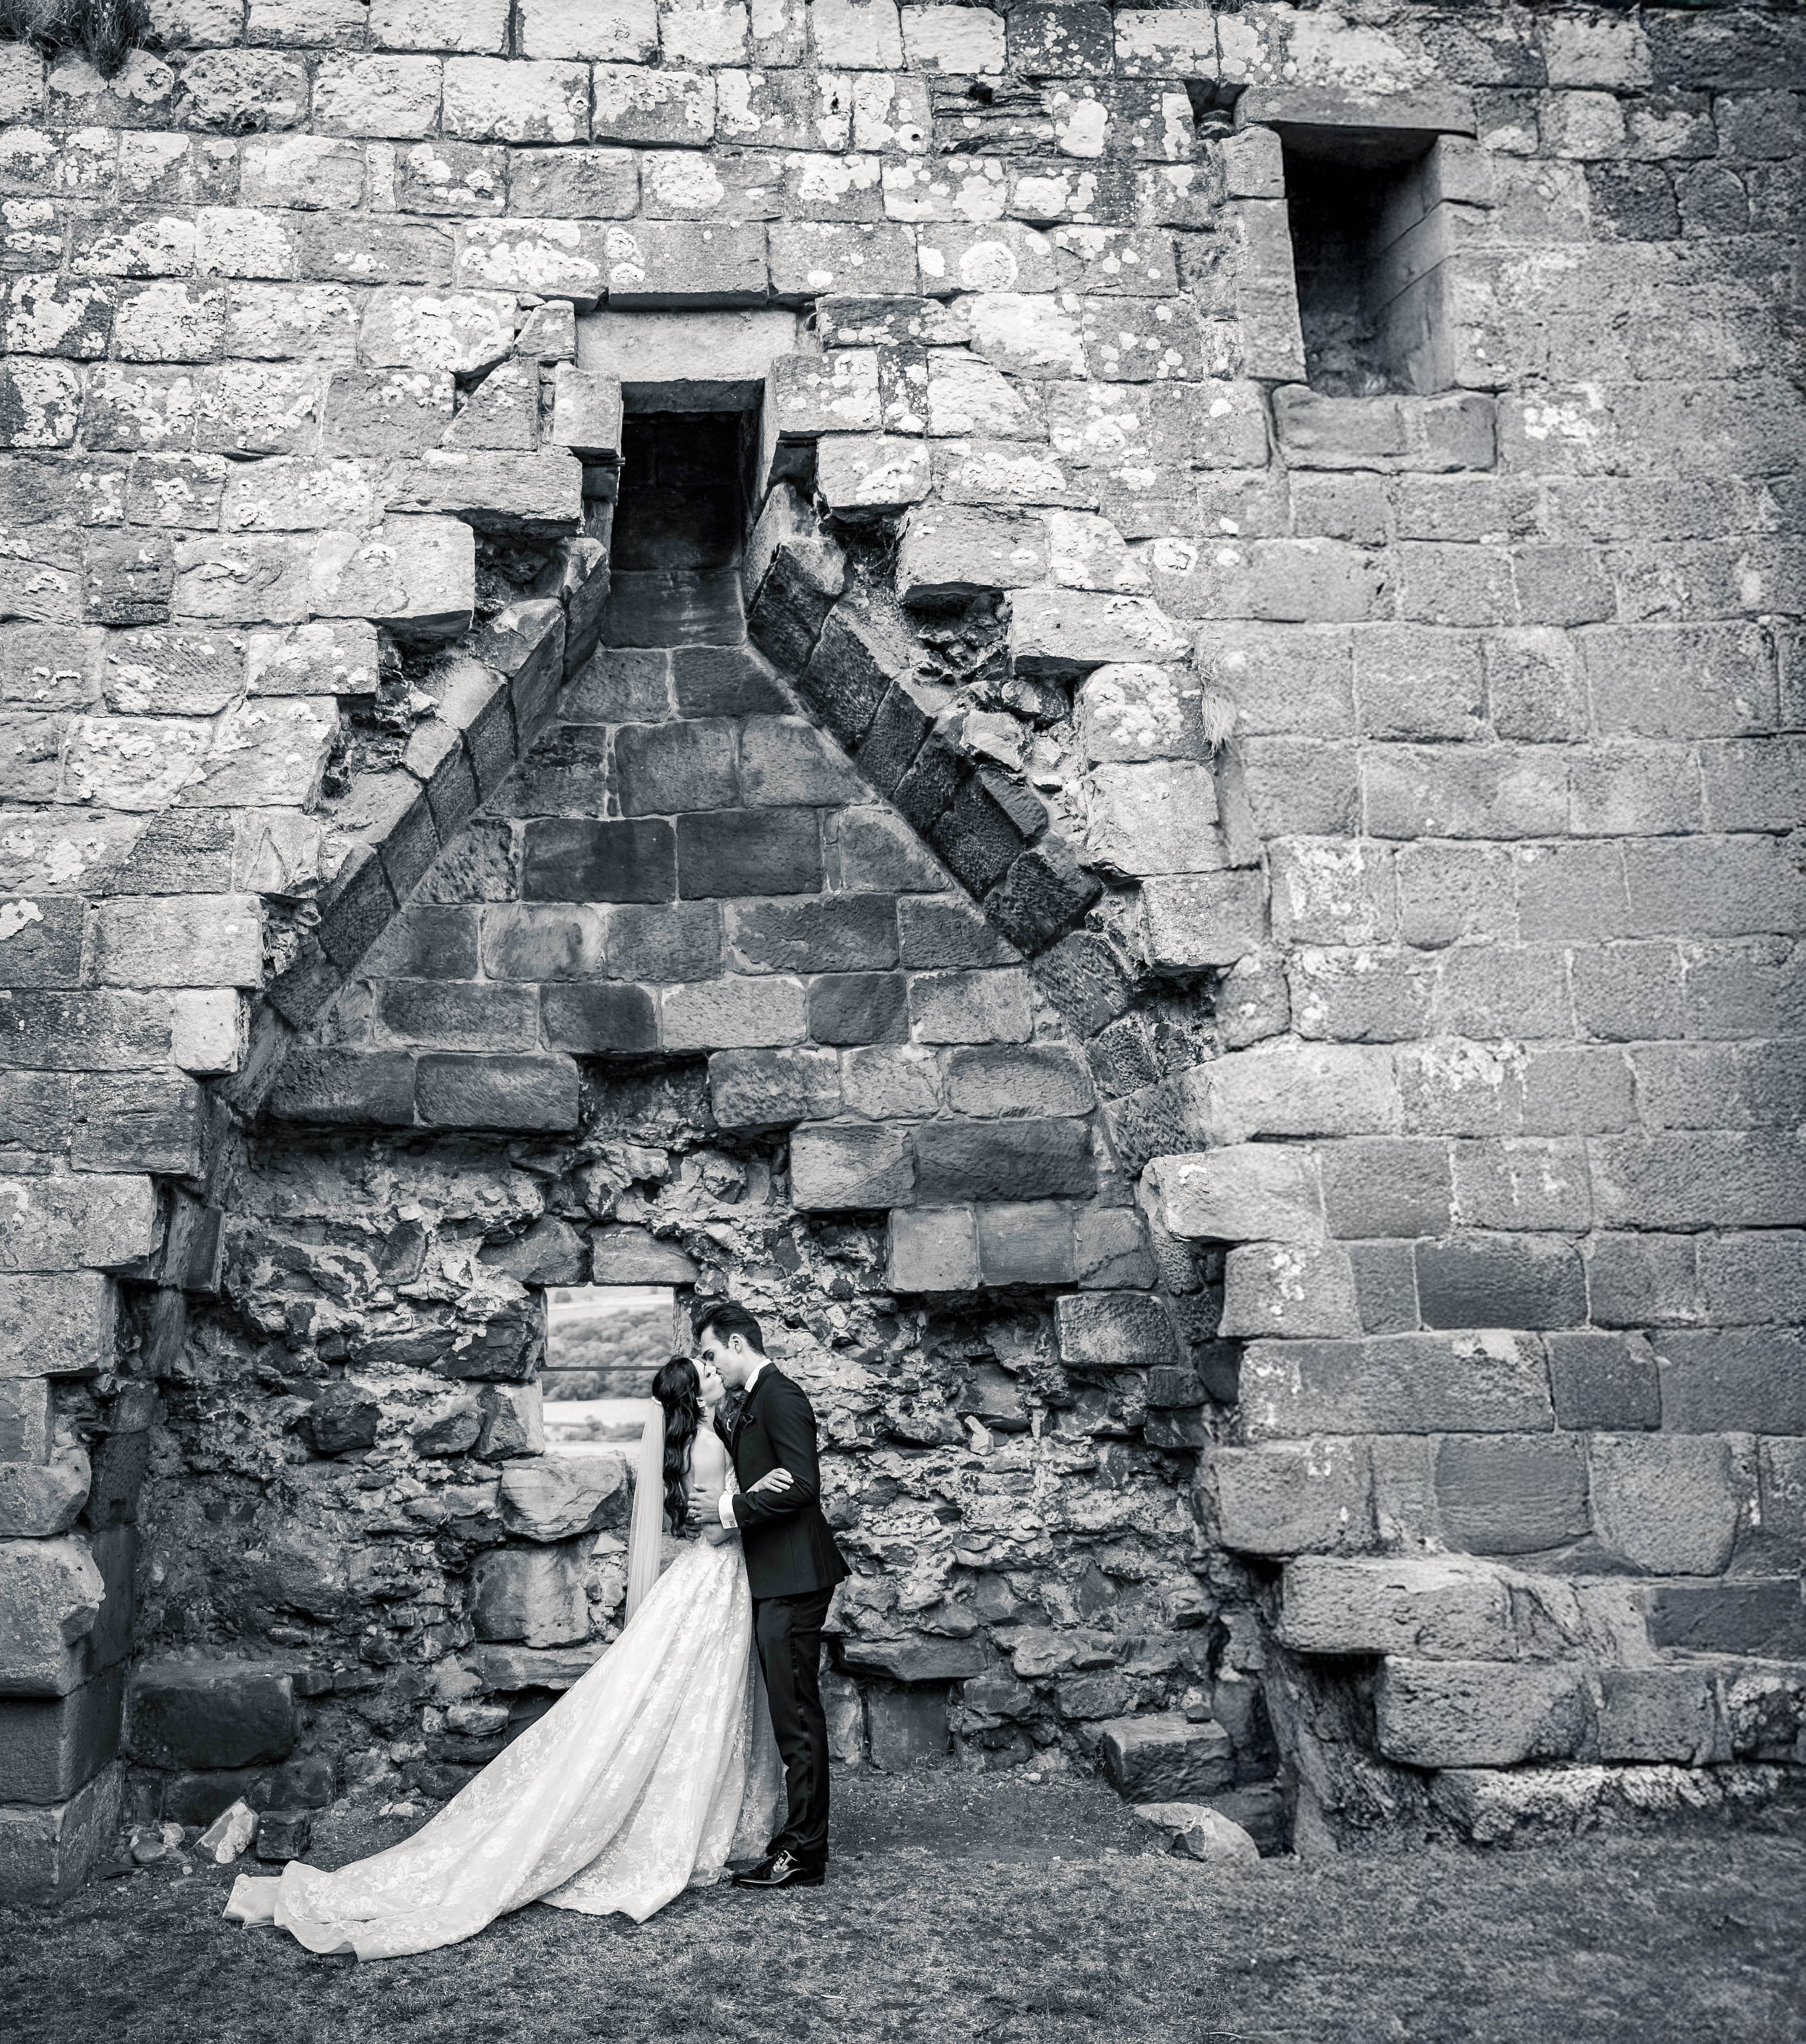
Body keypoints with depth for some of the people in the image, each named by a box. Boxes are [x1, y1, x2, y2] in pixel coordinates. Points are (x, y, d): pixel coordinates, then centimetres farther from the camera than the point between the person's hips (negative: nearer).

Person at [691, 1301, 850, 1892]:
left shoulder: (779, 1396, -13)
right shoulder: (752, 1403, 18)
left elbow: (803, 1485, -20)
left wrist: (732, 1508, -14)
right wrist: (726, 1431, 1)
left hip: (792, 1581, -10)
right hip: (775, 1580, 10)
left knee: (797, 1716, -5)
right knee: (791, 1713, 14)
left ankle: (803, 1853, 0)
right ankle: (800, 1838, 22)